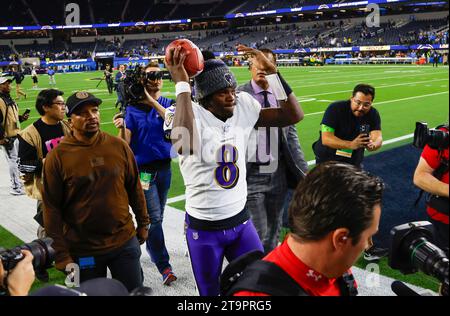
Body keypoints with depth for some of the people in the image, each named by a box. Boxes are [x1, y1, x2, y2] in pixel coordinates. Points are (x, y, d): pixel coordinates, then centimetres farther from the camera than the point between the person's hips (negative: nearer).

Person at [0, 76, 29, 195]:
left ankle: (18, 183, 31)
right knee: (13, 161, -5)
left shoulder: (10, 99, 15)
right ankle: (16, 187, 2)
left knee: (17, 160, 18)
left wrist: (22, 118, 5)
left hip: (16, 135, 9)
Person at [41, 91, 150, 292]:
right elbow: (51, 209, -9)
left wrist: (143, 223, 12)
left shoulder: (119, 146, -3)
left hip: (125, 242, 2)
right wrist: (61, 255, -9)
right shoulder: (57, 157, -11)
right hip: (83, 251, -2)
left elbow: (134, 188, 7)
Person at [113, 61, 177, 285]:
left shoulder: (168, 104, 4)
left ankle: (151, 249, 37)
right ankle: (164, 267, 0)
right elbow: (125, 144, -7)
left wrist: (152, 102, -22)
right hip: (143, 170, -4)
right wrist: (120, 128, -27)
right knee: (154, 218, -7)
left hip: (164, 168, 4)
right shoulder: (132, 108, -5)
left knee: (157, 217, 16)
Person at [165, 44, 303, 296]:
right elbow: (183, 144, -45)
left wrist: (273, 72, -10)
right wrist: (182, 84, -37)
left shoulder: (244, 107, -5)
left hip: (241, 220, 4)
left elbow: (293, 115, -2)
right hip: (204, 228, -4)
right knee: (210, 291, 16)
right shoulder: (194, 115, -21)